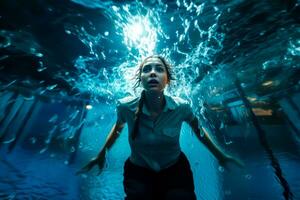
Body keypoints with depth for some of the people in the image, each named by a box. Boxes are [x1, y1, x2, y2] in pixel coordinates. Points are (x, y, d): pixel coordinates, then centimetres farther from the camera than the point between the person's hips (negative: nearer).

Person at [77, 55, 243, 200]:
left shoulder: (181, 107, -23)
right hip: (138, 172, 1)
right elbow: (117, 128, -1)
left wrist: (220, 156, 10)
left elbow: (197, 130, -2)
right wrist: (101, 156, 9)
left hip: (175, 170, 1)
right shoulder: (125, 106, -24)